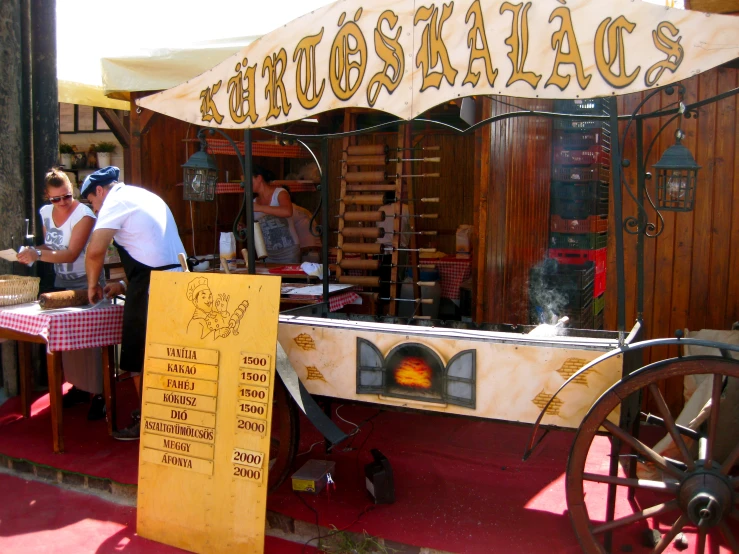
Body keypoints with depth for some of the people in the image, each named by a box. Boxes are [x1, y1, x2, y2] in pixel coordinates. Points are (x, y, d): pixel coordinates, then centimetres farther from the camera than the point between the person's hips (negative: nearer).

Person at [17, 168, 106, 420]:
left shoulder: (84, 215, -19)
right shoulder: (46, 212, 3)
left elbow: (71, 254, -26)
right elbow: (50, 245, 15)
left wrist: (38, 254, -38)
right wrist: (34, 251, -6)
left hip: (85, 283, -7)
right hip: (61, 282, 7)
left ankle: (99, 393, -4)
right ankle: (79, 386, 20)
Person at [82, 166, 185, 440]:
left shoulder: (115, 202, -4)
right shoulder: (148, 197, 23)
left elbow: (95, 251, -15)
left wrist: (92, 283, 3)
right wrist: (125, 285, 23)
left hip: (151, 289, -9)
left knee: (140, 362, 5)